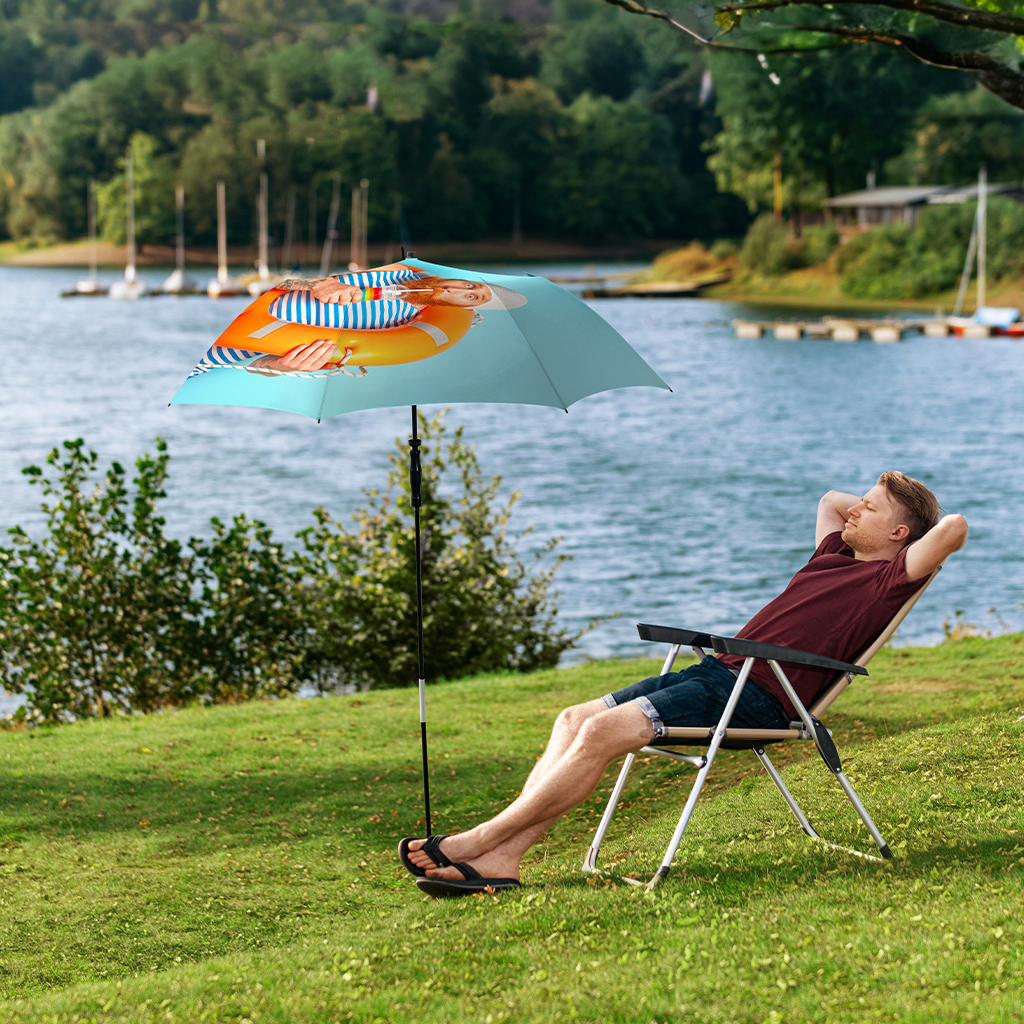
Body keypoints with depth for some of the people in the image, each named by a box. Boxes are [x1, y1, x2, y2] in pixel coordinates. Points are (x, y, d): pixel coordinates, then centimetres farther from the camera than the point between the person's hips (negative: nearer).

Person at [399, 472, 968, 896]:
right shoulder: (836, 554, 24)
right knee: (574, 721, -5)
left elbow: (954, 529, -15)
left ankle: (481, 840, -20)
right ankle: (505, 857, -16)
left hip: (759, 698, -10)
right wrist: (875, 504, 34)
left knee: (603, 732, -23)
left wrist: (940, 526, 5)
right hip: (718, 669, 10)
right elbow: (830, 499, 43)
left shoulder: (888, 578, -1)